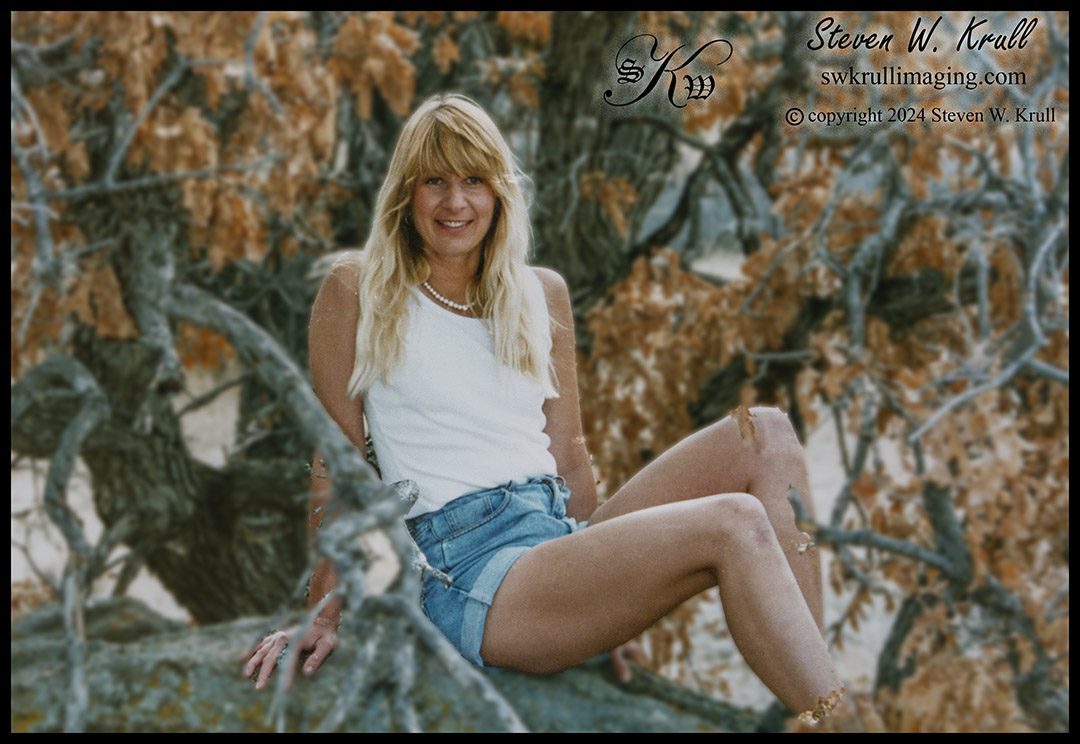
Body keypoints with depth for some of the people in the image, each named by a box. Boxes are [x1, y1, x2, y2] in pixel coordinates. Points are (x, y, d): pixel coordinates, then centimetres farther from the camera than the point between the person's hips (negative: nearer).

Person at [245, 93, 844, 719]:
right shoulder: (359, 292, 3)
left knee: (768, 437, -14)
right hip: (468, 568, -6)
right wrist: (325, 616, 0)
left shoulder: (543, 295, 17)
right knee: (733, 524, -26)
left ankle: (808, 662, -19)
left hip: (563, 530, 6)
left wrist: (600, 567, 11)